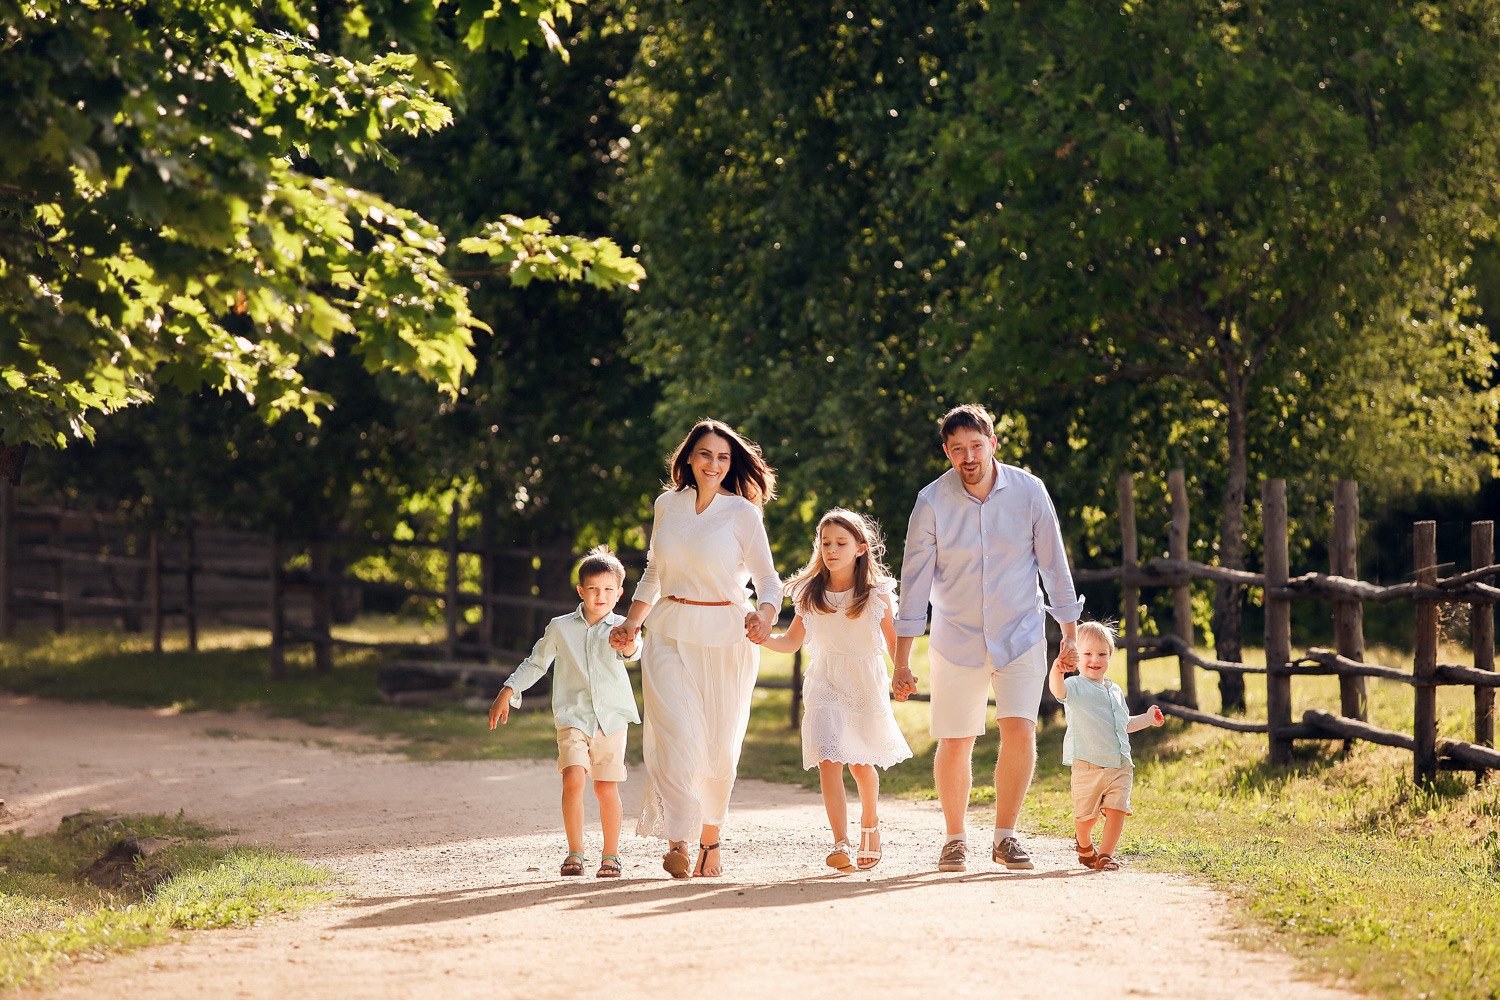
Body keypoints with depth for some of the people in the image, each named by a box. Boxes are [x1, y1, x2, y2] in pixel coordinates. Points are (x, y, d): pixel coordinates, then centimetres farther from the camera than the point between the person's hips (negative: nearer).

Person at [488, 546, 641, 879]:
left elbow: (629, 651, -24)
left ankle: (610, 855, 18)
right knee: (573, 777, -18)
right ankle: (575, 853, -9)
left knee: (606, 788, 1)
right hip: (572, 716, 0)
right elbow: (536, 663, 19)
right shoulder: (560, 628, 5)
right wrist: (507, 693, 12)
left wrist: (628, 647, -48)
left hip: (612, 717, 0)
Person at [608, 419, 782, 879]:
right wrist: (632, 621, 16)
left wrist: (765, 616, -22)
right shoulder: (667, 505, 9)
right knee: (677, 738, -13)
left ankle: (710, 839, 20)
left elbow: (768, 579, -3)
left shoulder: (742, 513, -2)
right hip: (670, 636, 2)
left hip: (725, 639, -2)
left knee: (719, 746, 3)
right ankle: (677, 841, -11)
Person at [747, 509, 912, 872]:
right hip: (825, 685, 1)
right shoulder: (811, 593, -1)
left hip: (866, 684, -1)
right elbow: (791, 642, 1)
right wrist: (762, 636, -16)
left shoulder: (877, 594, -6)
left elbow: (893, 639, 3)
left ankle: (870, 825, 42)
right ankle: (841, 845, -18)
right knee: (828, 762, -16)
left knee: (860, 763, 12)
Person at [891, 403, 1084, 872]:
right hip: (957, 640, 0)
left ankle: (1005, 835, -1)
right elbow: (915, 583, -6)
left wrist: (1069, 634, 4)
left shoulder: (1029, 492, -8)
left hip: (1020, 636, 0)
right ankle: (955, 839, 20)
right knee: (954, 744, 1)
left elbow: (1053, 564, 2)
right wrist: (902, 663, -7)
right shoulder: (932, 503, -11)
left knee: (1019, 731, -15)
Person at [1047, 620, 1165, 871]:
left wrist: (1147, 719, 29)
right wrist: (1056, 672, -47)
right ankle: (1084, 845, 29)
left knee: (1116, 810, -11)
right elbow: (1058, 691, -27)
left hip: (1119, 766, 5)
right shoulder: (1075, 686, -1)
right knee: (1086, 816, -1)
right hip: (1088, 764, -5)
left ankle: (1105, 855, -3)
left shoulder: (1115, 691, 20)